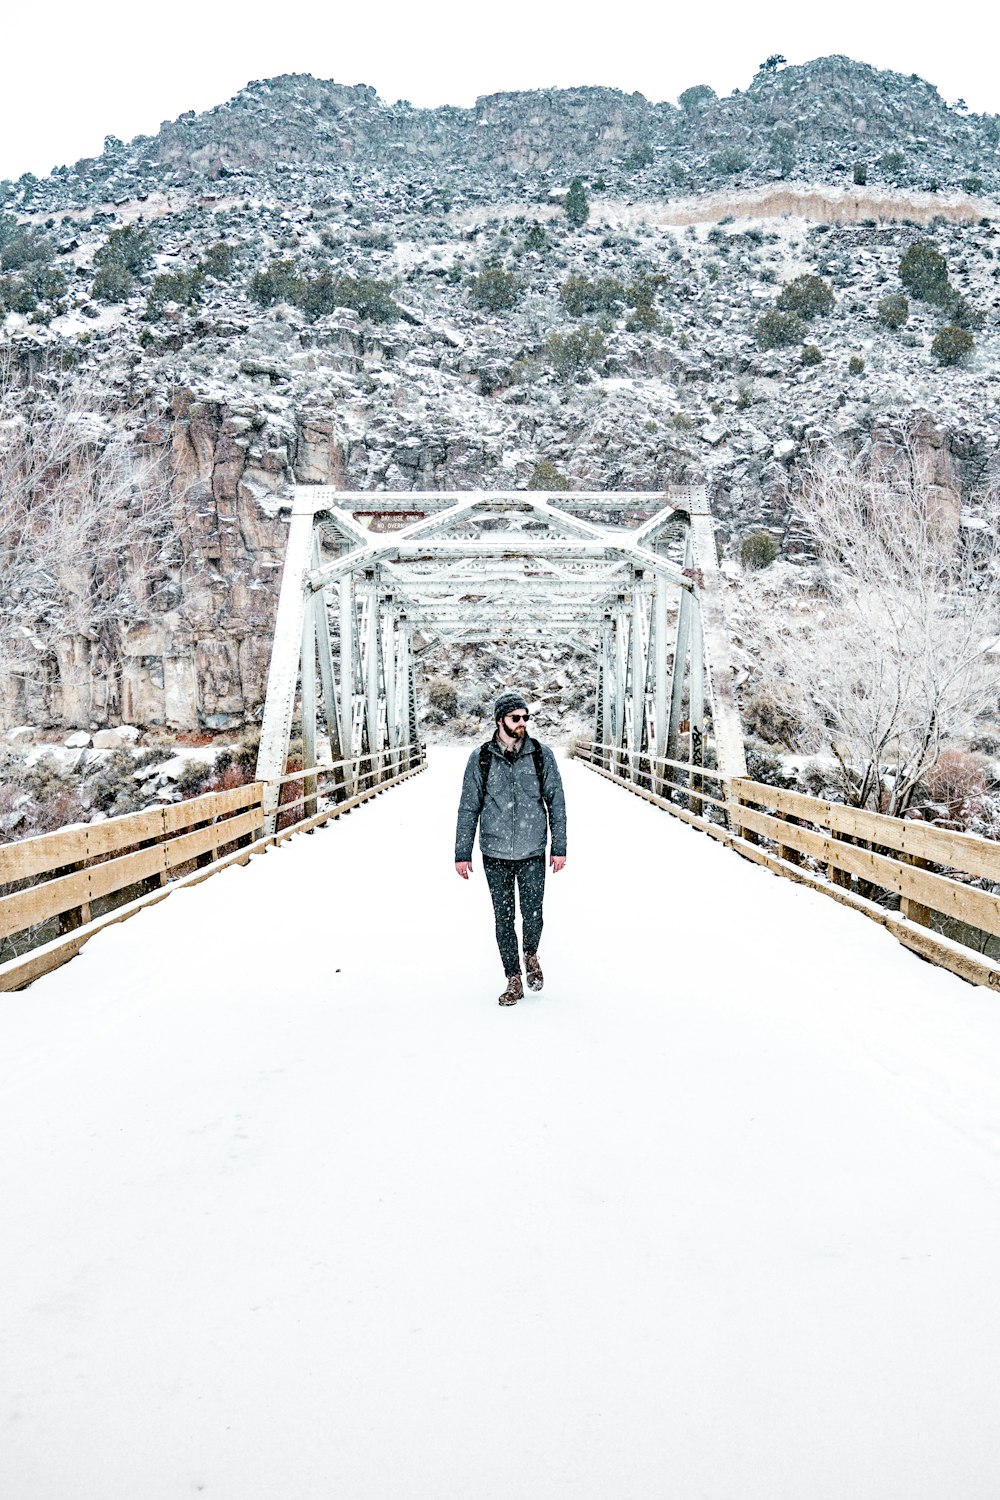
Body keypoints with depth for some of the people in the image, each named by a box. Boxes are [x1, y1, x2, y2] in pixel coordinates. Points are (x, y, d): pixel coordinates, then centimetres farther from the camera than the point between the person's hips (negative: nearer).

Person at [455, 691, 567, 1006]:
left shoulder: (541, 755, -1)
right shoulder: (480, 759, -1)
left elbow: (556, 802, 4)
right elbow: (468, 808, 4)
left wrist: (559, 848, 2)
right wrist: (462, 853, 2)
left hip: (533, 853, 0)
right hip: (495, 854, 0)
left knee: (533, 915, 2)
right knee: (503, 919, 6)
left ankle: (531, 956, 34)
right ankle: (514, 980, 20)